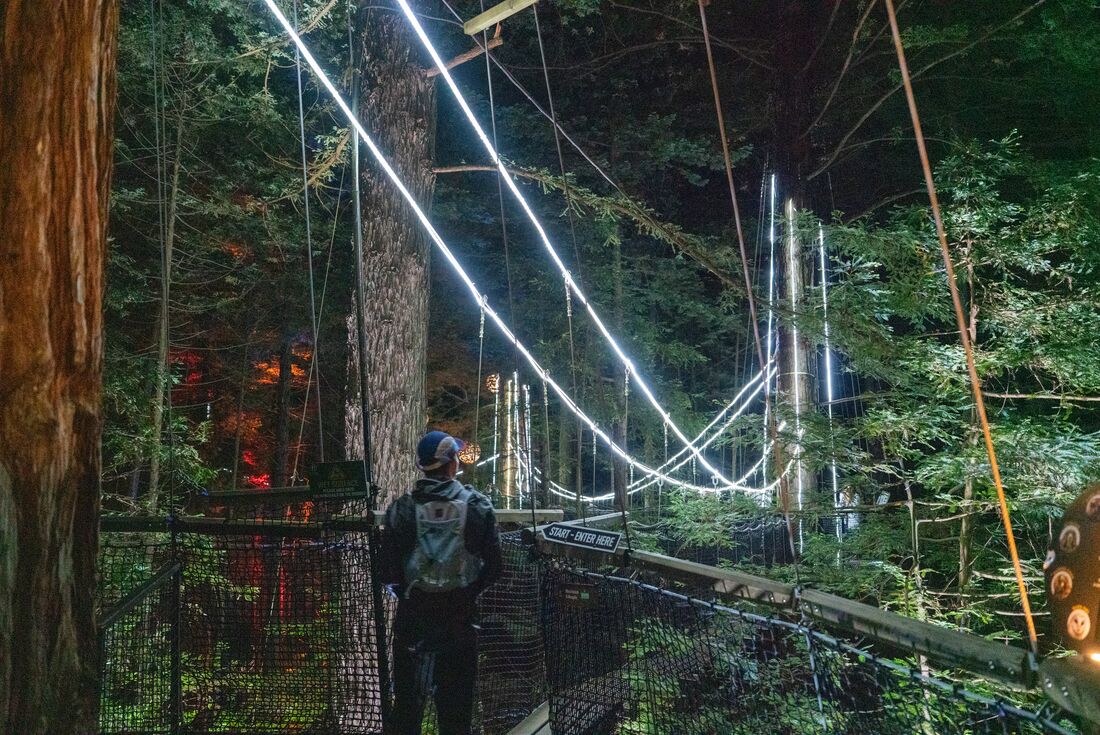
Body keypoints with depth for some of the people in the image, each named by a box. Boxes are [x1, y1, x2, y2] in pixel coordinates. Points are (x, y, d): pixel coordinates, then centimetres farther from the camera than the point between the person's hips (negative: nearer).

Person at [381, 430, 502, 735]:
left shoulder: (402, 508, -6)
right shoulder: (477, 506, -6)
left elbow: (388, 571, -5)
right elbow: (492, 566, -3)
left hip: (412, 615, 0)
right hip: (459, 617, 0)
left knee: (407, 699, 11)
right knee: (455, 700, 9)